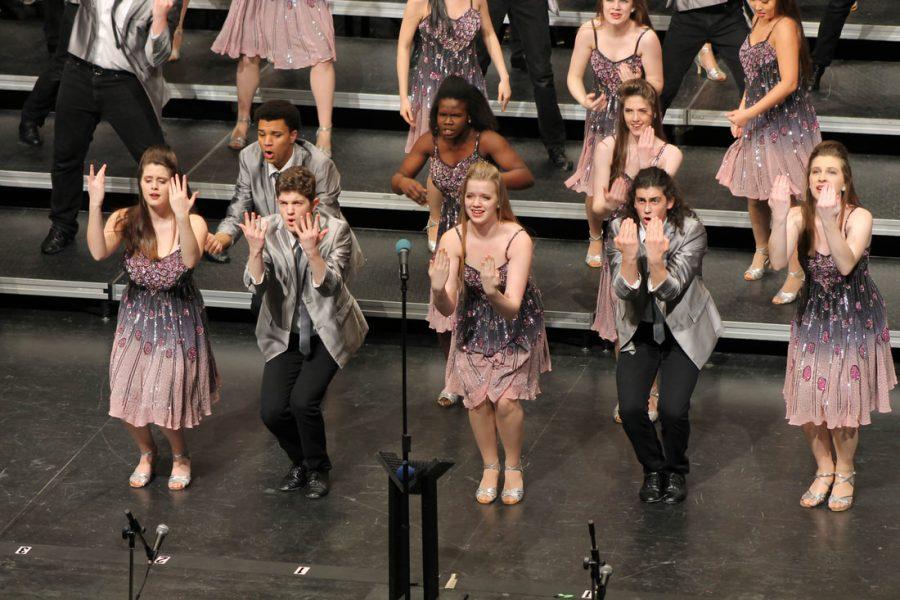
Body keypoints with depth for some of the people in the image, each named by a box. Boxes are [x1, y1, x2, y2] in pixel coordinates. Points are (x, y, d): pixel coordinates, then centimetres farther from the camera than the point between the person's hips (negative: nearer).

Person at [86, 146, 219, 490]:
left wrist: (181, 217, -52)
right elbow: (98, 253, -28)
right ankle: (147, 452, 35)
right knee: (127, 399, 3)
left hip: (178, 320, -3)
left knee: (165, 402, -5)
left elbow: (191, 260, -37)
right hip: (137, 316, 3)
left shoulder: (193, 223, -17)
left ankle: (180, 456, 28)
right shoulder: (126, 221, -11)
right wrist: (95, 205, -39)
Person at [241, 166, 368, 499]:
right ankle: (300, 462, 22)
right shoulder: (268, 229, -11)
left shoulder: (336, 230, -15)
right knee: (271, 410, -10)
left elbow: (329, 286, -22)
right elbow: (256, 285, -17)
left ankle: (318, 469, 7)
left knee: (303, 400, -20)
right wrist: (255, 250, -36)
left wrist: (312, 250, -39)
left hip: (327, 331, -3)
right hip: (285, 334, 3)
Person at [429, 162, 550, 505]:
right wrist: (438, 289, -42)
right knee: (477, 399, -5)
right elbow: (447, 309, -21)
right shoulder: (453, 239, -20)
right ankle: (490, 466, 20)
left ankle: (513, 467, 16)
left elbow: (511, 308, -30)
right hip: (474, 326, 2)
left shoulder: (518, 239, -28)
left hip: (516, 326, -2)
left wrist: (493, 293, -51)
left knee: (506, 400, -10)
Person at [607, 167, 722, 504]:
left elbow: (671, 290, -26)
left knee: (672, 409, -17)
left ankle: (676, 470, 13)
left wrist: (656, 258, -46)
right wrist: (629, 255, -40)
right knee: (630, 408, -14)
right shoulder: (621, 230, -12)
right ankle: (653, 469, 15)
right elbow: (623, 290, -20)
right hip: (640, 328, 2)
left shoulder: (691, 230, -18)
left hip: (683, 329, -2)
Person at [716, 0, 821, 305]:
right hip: (759, 120, 8)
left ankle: (796, 271, 1)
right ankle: (761, 251, 38)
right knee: (753, 192, 16)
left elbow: (788, 83, -23)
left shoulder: (785, 26, -17)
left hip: (786, 122, -8)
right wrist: (741, 111, 10)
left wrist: (748, 113, -20)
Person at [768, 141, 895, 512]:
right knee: (808, 400, 6)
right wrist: (779, 217, -46)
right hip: (814, 315, 3)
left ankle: (844, 473, 29)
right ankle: (824, 468, 32)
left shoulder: (859, 217, -21)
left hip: (855, 317, -3)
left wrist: (829, 220, -52)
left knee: (844, 401, 3)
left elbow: (846, 264, -38)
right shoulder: (799, 216, -15)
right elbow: (778, 261, -30)